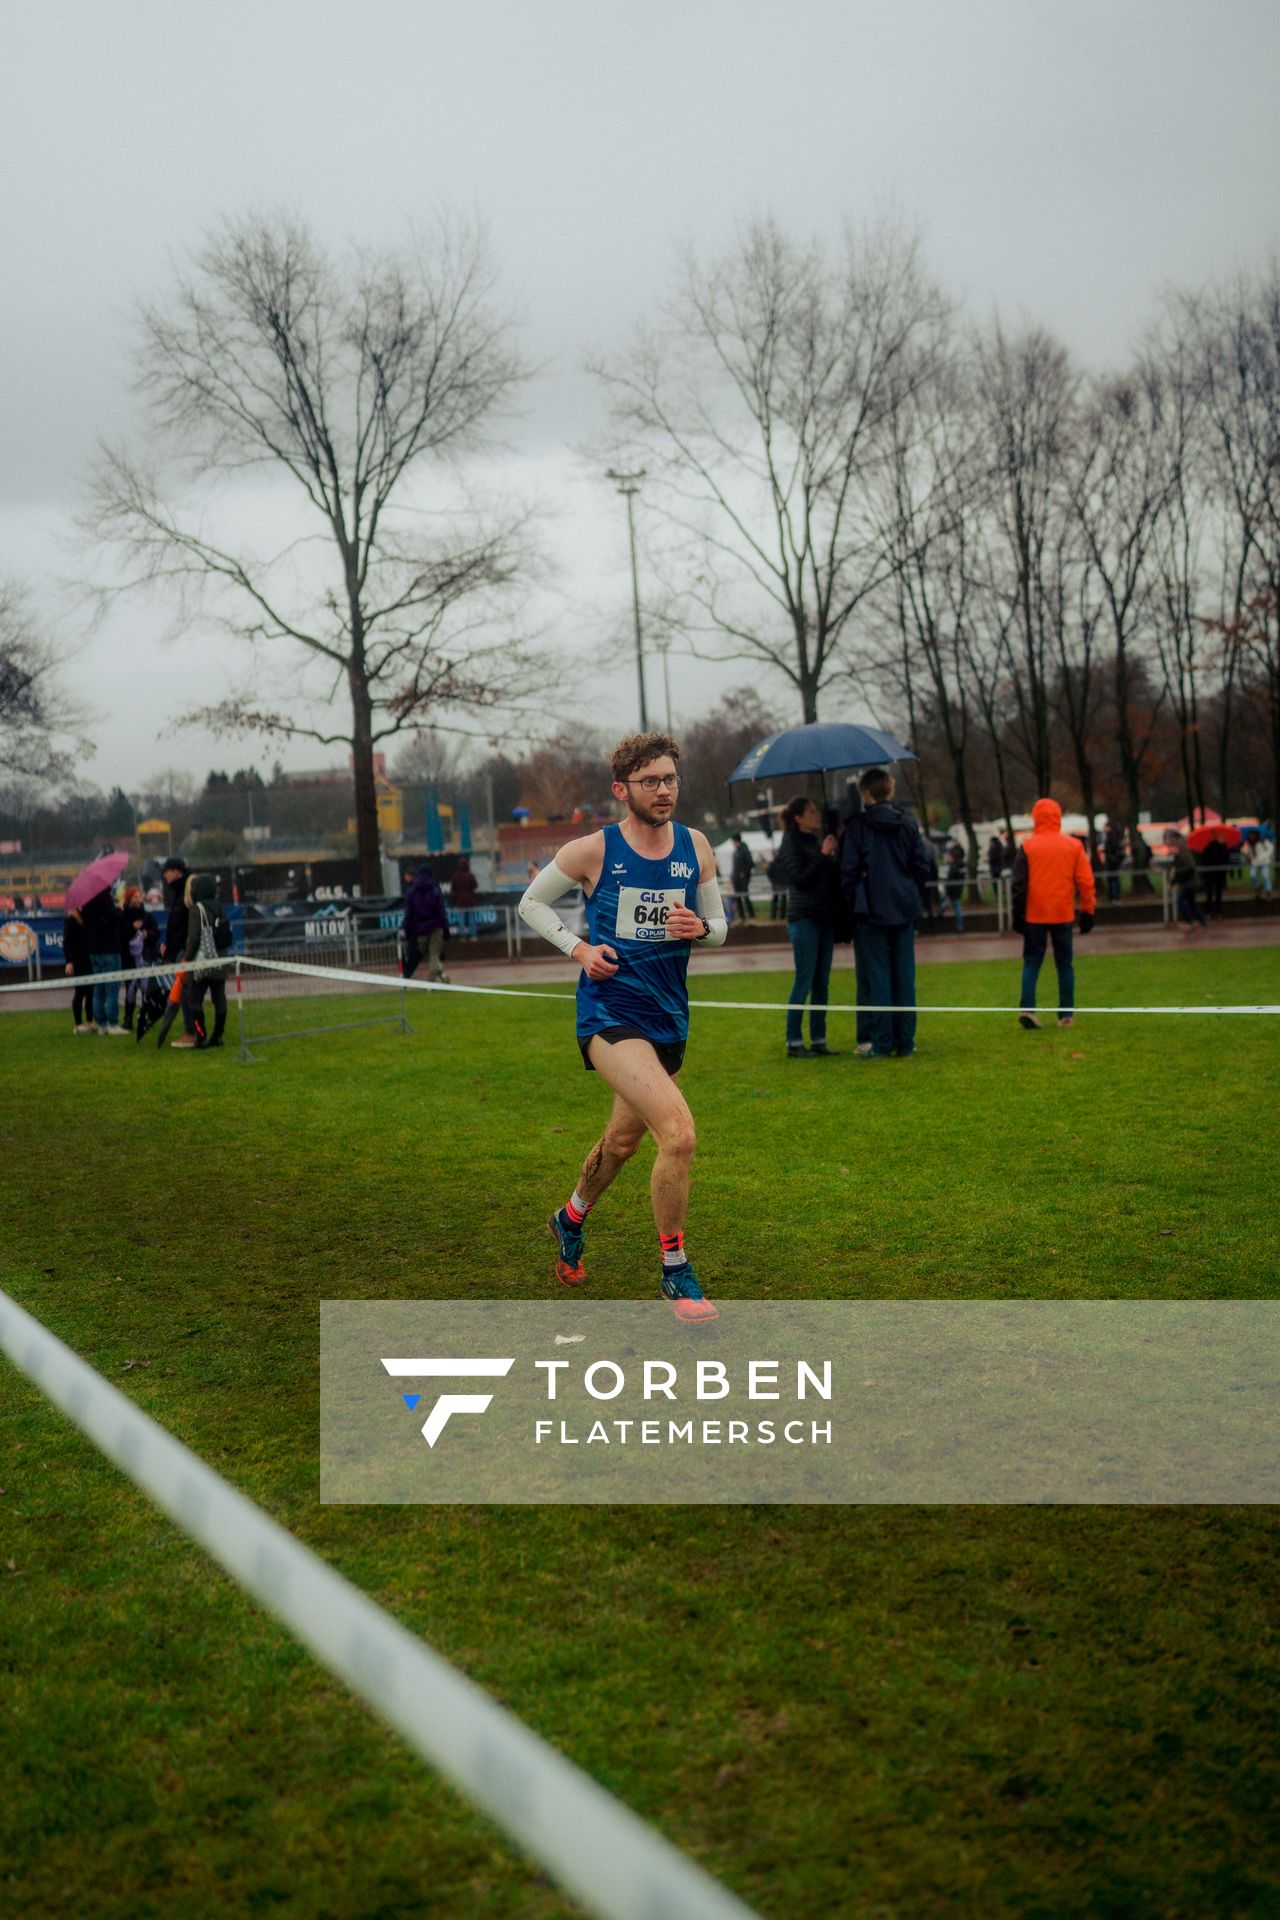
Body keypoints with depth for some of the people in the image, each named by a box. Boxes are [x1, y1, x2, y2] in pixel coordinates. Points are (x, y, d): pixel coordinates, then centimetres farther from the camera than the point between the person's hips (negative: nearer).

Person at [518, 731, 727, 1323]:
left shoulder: (696, 847, 4)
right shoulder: (592, 850, -7)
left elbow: (719, 926, 14)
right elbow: (532, 902, 6)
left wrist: (699, 928, -10)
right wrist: (579, 948, -8)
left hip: (669, 1018, 6)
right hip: (610, 1014, -6)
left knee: (623, 1140, 23)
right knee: (678, 1132, -23)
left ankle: (572, 1218, 53)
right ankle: (676, 1274, -8)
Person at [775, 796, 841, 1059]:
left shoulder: (817, 841, 16)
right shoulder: (791, 844, -6)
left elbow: (831, 877, 20)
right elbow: (800, 880, -16)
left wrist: (832, 856, 3)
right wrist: (823, 856, -17)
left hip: (825, 918, 8)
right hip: (804, 919, -7)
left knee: (821, 983, 8)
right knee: (804, 982, -7)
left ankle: (818, 1041, 12)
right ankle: (794, 1043, -3)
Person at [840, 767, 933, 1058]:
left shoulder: (857, 826, -7)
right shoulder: (908, 824, 4)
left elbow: (849, 869, -7)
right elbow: (923, 866, 5)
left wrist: (854, 901, 5)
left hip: (873, 911, -3)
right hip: (905, 909, 3)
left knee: (877, 973, -1)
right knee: (904, 973, 7)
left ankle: (880, 1043, -2)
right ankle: (905, 1042, 10)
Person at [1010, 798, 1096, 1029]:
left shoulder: (1027, 847, -3)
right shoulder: (1073, 846, 1)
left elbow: (1019, 884, -3)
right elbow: (1085, 881, 2)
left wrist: (1017, 915, 3)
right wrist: (1088, 911, 8)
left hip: (1034, 915, -1)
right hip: (1063, 915, 1)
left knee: (1031, 962, 5)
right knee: (1064, 964, 9)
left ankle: (1027, 1008, -11)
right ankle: (1067, 1015, 6)